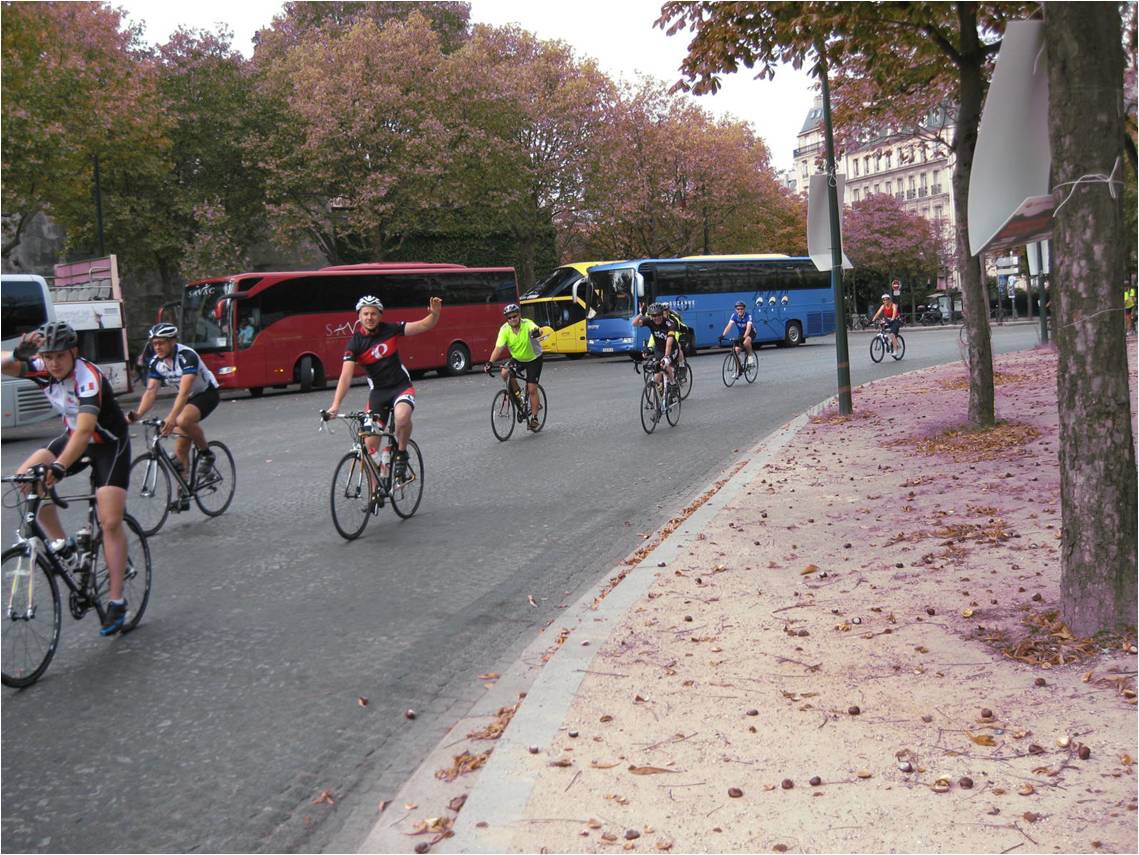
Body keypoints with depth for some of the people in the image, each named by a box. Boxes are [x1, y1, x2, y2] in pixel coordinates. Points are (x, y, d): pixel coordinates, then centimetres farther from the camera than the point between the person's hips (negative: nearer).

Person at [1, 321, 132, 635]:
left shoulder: (89, 378, -32)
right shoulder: (44, 369, -12)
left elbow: (85, 430, -43)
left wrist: (59, 467, -54)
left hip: (109, 445, -7)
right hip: (73, 438, 7)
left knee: (110, 521, -14)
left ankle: (117, 601, -6)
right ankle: (62, 545, 1)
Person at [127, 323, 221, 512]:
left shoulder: (187, 356, -29)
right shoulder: (156, 362, -8)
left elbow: (184, 391, -39)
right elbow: (151, 391, -15)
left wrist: (172, 417, -51)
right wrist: (138, 414, -33)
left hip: (208, 393, -7)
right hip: (188, 397, 7)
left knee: (183, 420, -36)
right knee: (180, 449, 2)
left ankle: (206, 453, -11)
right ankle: (183, 496, 10)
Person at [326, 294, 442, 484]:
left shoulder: (390, 330, -6)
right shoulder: (355, 343, -11)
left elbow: (424, 326, -7)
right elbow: (346, 376, -18)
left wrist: (435, 314, -29)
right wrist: (335, 405, -30)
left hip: (401, 386, -1)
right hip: (377, 391, 1)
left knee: (402, 416, -35)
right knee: (370, 444, -2)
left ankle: (401, 454, -6)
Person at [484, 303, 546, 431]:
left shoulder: (527, 324, -25)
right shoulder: (504, 329, -18)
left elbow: (537, 329, -47)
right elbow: (498, 348, -25)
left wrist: (537, 332, -72)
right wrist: (490, 362, -40)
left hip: (533, 359, -3)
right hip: (517, 359, 3)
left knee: (532, 389, -8)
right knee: (505, 373, -24)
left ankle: (534, 418, 6)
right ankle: (518, 396, -1)